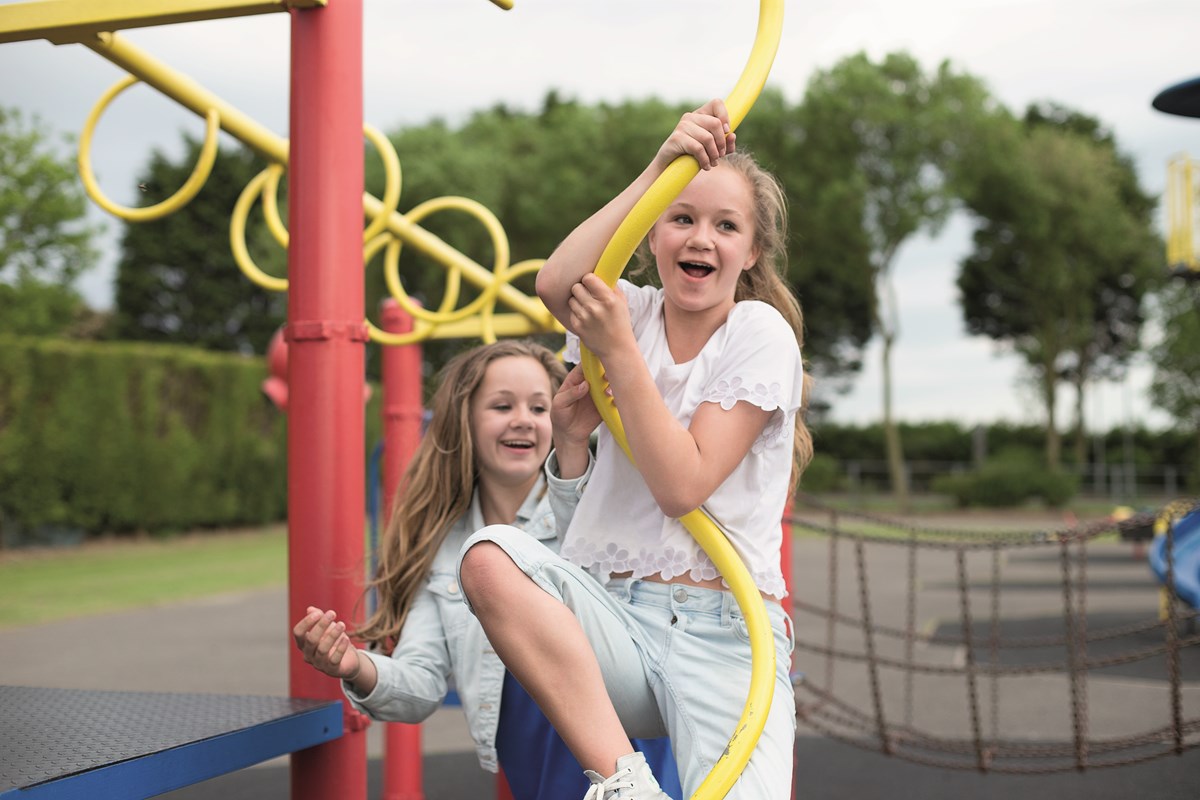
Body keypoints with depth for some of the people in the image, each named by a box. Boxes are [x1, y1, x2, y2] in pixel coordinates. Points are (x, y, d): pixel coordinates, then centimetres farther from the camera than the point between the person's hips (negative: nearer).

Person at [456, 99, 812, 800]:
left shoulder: (760, 333, 0)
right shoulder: (636, 311, 11)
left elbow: (682, 484, -11)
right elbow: (556, 287, -15)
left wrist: (618, 348, -11)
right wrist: (659, 169, -16)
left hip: (722, 632, -4)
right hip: (612, 619, 4)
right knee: (488, 558, -29)